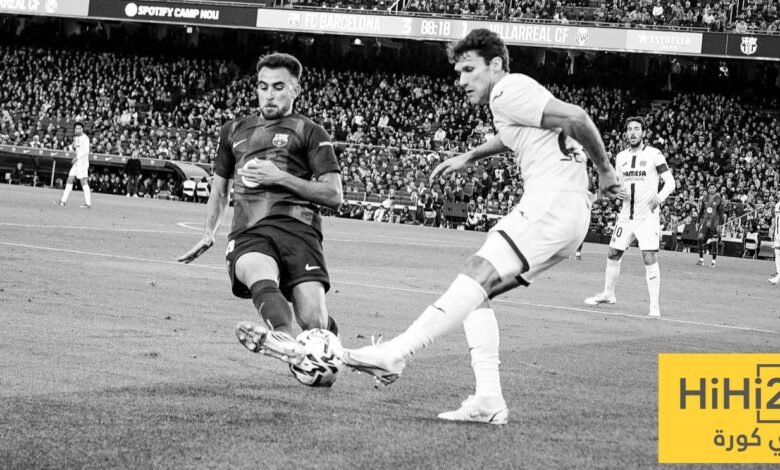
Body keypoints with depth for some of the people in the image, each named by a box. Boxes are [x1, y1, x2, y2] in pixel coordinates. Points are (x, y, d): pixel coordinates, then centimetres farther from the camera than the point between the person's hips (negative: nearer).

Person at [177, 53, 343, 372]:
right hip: (247, 234, 2)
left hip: (296, 228, -2)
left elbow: (333, 195, 3)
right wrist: (209, 234, 33)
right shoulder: (234, 131, 28)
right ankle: (285, 340, -67)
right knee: (261, 275, -37)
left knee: (314, 322, -19)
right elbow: (219, 188, 41)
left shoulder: (310, 134, 13)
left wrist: (280, 178, -5)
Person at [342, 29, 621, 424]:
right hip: (564, 213, 10)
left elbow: (576, 118, -17)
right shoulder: (509, 97, 22)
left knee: (476, 276, -20)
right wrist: (469, 158, 44)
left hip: (553, 204, -10)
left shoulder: (509, 91, -7)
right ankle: (488, 399, -3)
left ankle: (396, 354, -31)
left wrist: (603, 169, -8)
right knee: (477, 292, 6)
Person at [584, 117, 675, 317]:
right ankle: (608, 294, 34)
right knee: (613, 254, 13)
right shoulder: (621, 157, 10)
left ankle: (655, 306, -11)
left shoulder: (654, 155, -8)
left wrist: (660, 196, -31)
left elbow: (670, 182, -11)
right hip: (626, 216, 6)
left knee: (650, 259, -14)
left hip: (648, 216, -6)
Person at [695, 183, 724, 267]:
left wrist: (720, 224, -6)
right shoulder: (704, 198, 8)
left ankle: (713, 262, 8)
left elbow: (721, 212, 0)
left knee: (714, 242, -1)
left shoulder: (719, 199, 0)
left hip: (714, 222, -3)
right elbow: (701, 210, 13)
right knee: (700, 239, -10)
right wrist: (698, 222, 11)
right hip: (704, 221, 3)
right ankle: (701, 260, -1)